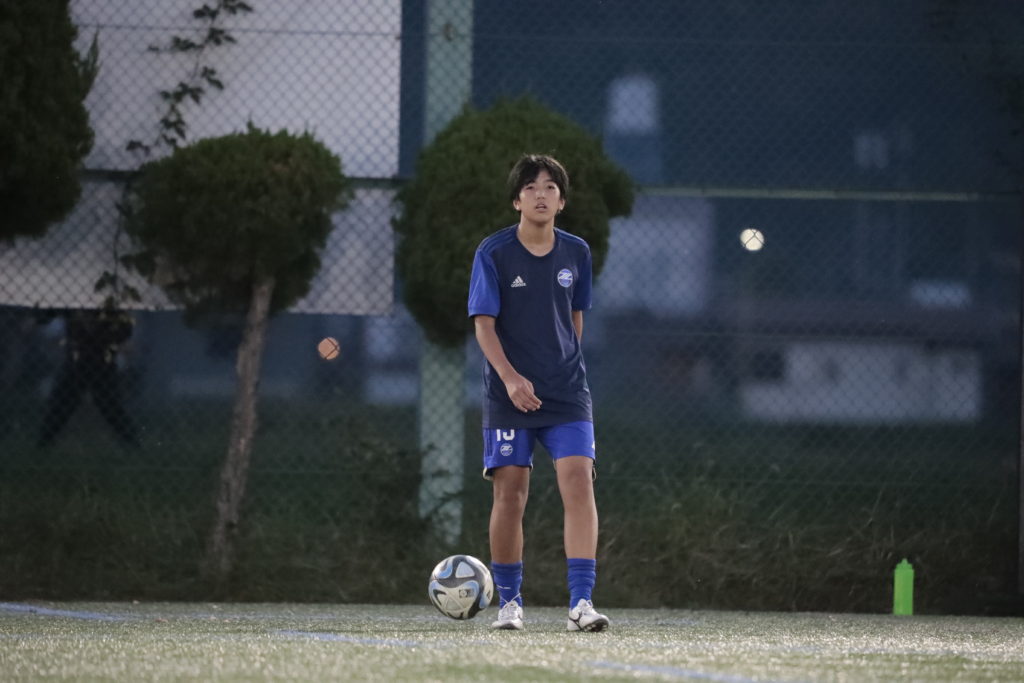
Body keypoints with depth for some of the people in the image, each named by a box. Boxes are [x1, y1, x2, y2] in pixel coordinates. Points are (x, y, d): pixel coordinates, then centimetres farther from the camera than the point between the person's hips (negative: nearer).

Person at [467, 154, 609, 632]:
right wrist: (511, 377, -20)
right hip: (509, 393, -2)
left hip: (567, 393, 2)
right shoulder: (493, 253, -5)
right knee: (509, 494, 0)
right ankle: (508, 602, 15)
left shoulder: (576, 253, 5)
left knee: (579, 484, -13)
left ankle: (581, 603, -17)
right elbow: (483, 323, -8)